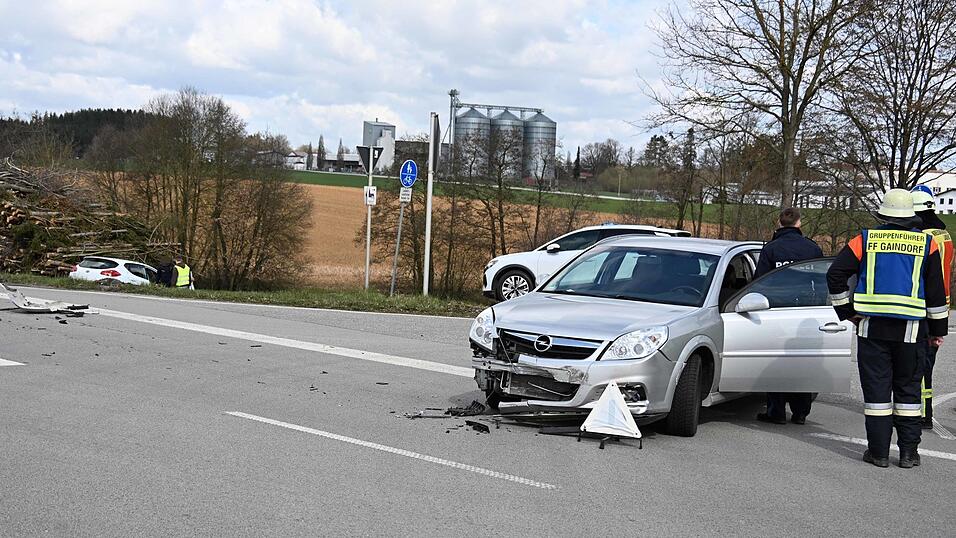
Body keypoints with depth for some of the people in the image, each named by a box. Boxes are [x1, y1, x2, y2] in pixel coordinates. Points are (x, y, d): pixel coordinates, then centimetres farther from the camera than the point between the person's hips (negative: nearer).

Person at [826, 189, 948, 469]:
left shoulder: (865, 239, 2)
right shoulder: (927, 243, 4)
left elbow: (835, 275, -1)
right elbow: (936, 291, 6)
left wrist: (846, 311, 9)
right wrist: (938, 329, 14)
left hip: (872, 327, 0)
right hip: (911, 330, 1)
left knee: (876, 389, 5)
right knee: (908, 390, 10)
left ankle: (878, 451, 6)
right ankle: (909, 452, 12)